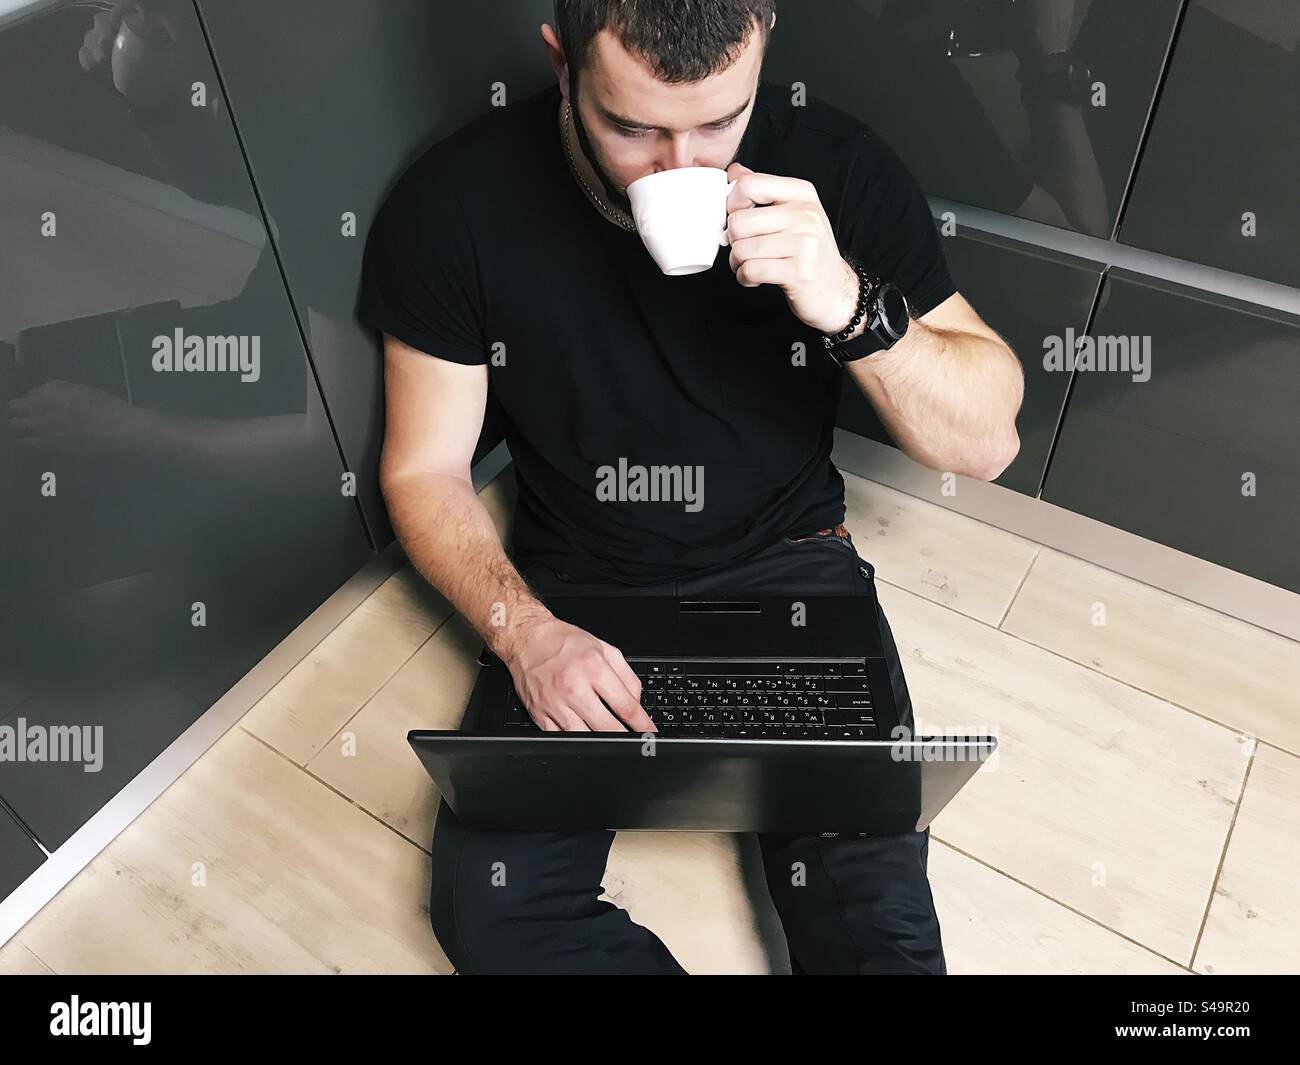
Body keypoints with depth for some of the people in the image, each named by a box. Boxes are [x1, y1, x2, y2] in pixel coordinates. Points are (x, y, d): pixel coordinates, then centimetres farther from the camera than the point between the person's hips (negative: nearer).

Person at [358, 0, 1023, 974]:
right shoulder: (454, 205, -11)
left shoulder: (835, 165, -11)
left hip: (788, 565, 0)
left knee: (877, 909, -21)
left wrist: (846, 304, -28)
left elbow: (987, 443, -10)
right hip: (572, 589, 1)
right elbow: (426, 471, -2)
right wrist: (523, 630, -19)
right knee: (489, 903, -17)